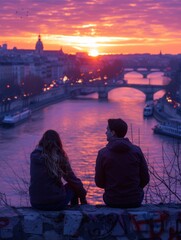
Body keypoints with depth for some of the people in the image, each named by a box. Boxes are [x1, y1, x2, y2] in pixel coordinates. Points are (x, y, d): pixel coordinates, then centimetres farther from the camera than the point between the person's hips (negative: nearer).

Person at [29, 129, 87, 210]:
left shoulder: (34, 156, 1)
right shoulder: (60, 157, -9)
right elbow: (72, 179, 1)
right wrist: (83, 192, 15)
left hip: (35, 204, 4)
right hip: (56, 204, -4)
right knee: (74, 186, 23)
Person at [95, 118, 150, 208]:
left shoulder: (103, 153, -10)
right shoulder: (137, 150, -7)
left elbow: (99, 182, -4)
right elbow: (145, 179, -2)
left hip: (112, 201, -1)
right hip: (135, 201, 1)